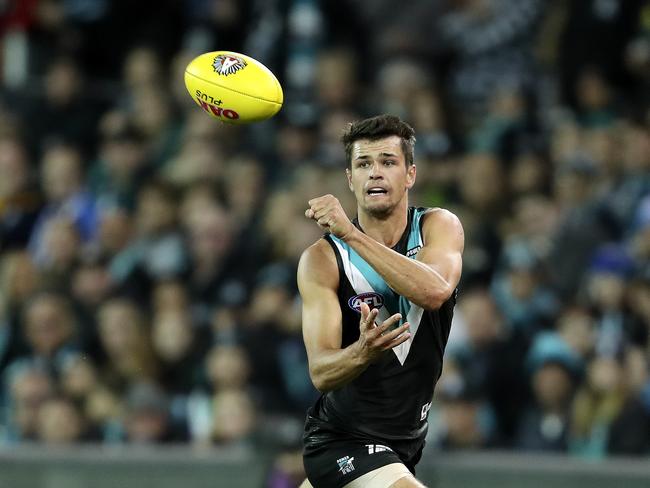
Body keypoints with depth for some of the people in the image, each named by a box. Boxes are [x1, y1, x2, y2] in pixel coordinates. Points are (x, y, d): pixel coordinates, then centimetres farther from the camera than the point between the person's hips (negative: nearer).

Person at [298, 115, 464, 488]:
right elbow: (320, 373, -24)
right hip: (343, 440, -5)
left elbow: (435, 290, -31)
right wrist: (361, 354, -46)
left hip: (407, 440, 5)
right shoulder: (322, 260, -16)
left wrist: (351, 234, -37)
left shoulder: (440, 227, -7)